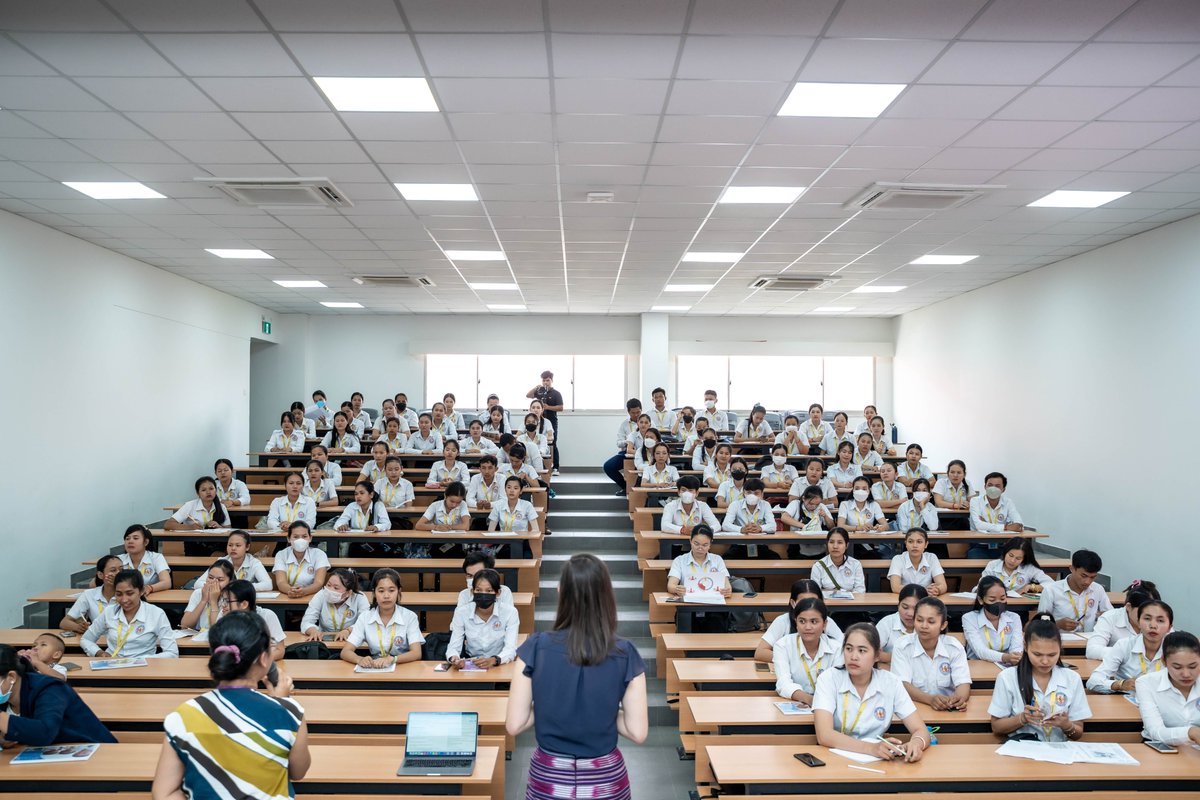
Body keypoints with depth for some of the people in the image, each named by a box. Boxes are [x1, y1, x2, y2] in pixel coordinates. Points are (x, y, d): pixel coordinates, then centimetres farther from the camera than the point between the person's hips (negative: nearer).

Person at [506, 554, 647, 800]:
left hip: (549, 778, 0)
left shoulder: (536, 648, -14)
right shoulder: (625, 654, -14)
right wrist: (605, 713, 4)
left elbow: (514, 725, -10)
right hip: (605, 779, 0)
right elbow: (638, 732, -11)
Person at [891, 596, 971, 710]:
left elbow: (963, 683, -8)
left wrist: (959, 698, -31)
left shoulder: (954, 647, 0)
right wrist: (930, 699, -31)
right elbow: (903, 685, -14)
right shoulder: (902, 646, -5)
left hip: (948, 709, 2)